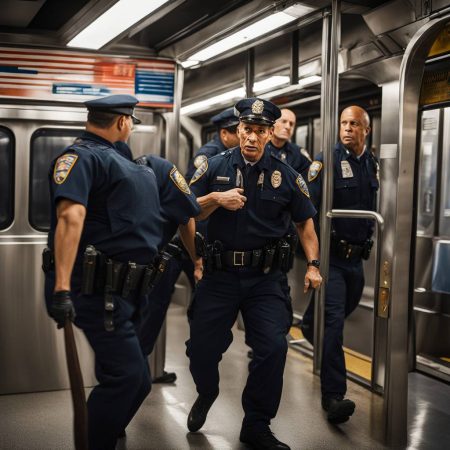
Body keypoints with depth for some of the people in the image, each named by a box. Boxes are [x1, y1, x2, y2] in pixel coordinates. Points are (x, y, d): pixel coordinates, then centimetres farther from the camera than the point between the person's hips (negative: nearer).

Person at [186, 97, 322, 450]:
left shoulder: (286, 176, 2)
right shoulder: (214, 167, 1)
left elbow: (305, 223, 8)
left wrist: (313, 265, -3)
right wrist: (215, 198, -15)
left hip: (265, 279, 0)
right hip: (219, 275, 0)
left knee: (273, 347, -9)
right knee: (201, 346, 6)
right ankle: (206, 394, 41)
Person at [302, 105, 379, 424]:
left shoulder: (373, 165, 10)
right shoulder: (327, 161, -9)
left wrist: (369, 240, 14)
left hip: (356, 256, 6)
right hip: (331, 255, -6)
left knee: (344, 311, 20)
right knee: (334, 319, -12)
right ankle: (333, 395, -10)